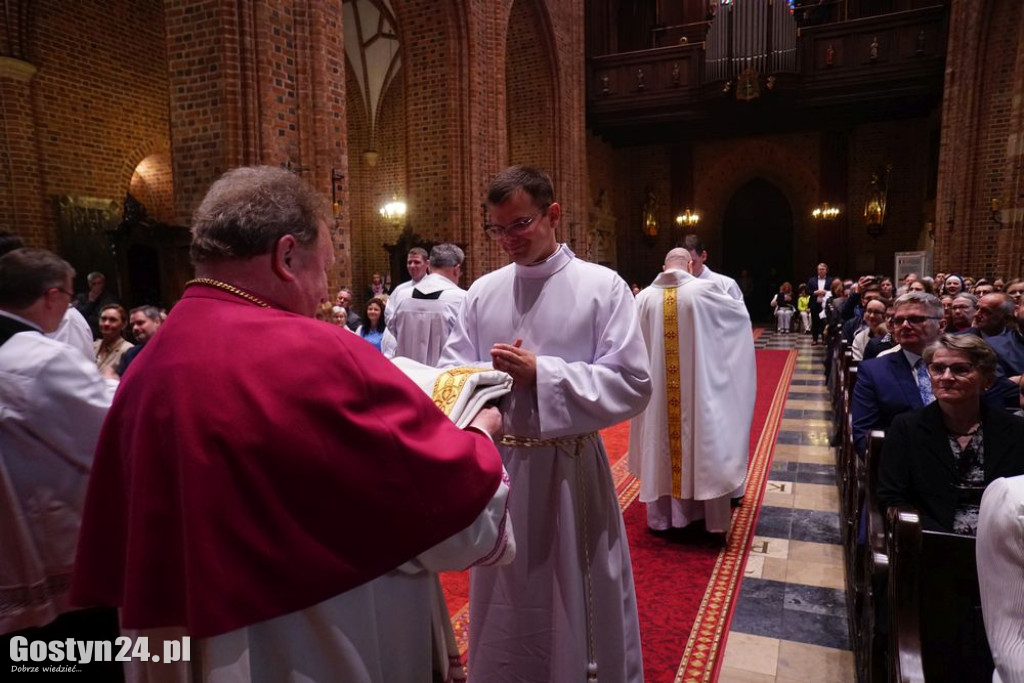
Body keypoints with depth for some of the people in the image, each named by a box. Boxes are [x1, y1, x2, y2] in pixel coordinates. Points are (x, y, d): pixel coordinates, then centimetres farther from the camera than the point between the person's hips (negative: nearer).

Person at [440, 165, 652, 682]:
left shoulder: (602, 286, -8)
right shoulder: (482, 292, 3)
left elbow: (631, 385, -14)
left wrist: (540, 373, -21)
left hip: (569, 465, -3)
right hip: (497, 462, 4)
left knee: (578, 597, 13)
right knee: (505, 601, 19)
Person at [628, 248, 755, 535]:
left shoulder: (644, 297, -3)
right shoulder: (703, 290, -9)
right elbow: (741, 313, 7)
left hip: (657, 390, 2)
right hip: (697, 390, -2)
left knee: (662, 445, 13)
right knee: (703, 443, 10)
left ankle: (662, 515, 24)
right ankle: (712, 517, 20)